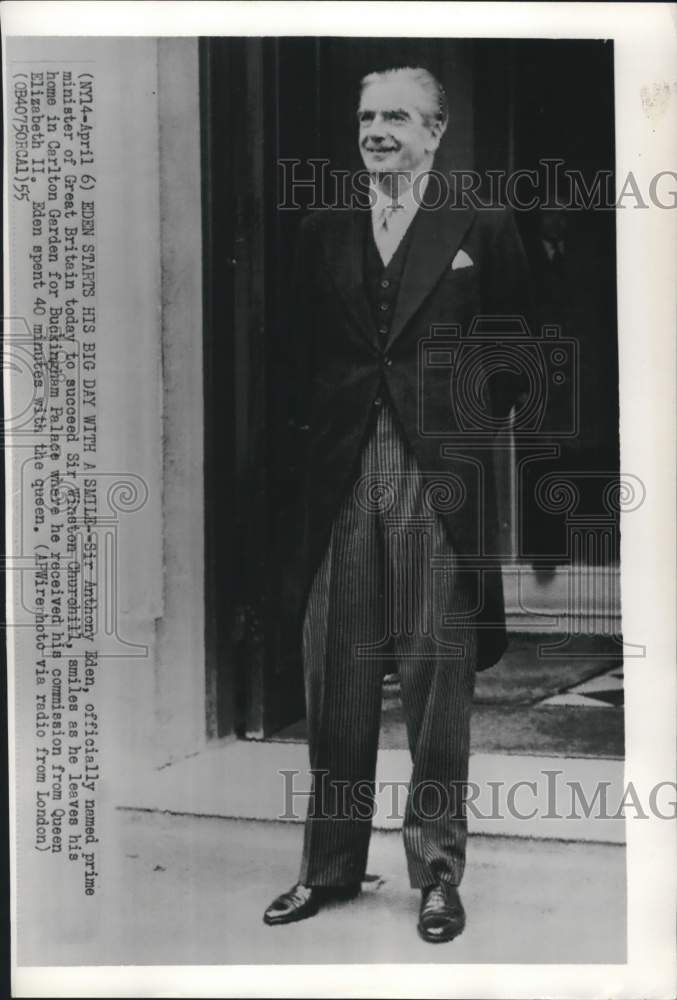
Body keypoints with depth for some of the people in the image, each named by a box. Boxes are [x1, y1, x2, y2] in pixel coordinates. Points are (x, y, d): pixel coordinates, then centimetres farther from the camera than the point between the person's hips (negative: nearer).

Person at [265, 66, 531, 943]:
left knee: (438, 683, 2)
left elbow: (511, 356, 5)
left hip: (441, 481, -3)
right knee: (334, 679, 7)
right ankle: (329, 867, 20)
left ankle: (437, 873, 16)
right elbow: (305, 354, 15)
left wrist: (474, 430, -4)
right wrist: (312, 430, 3)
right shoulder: (322, 235, 14)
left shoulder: (483, 232, 5)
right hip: (340, 481, 3)